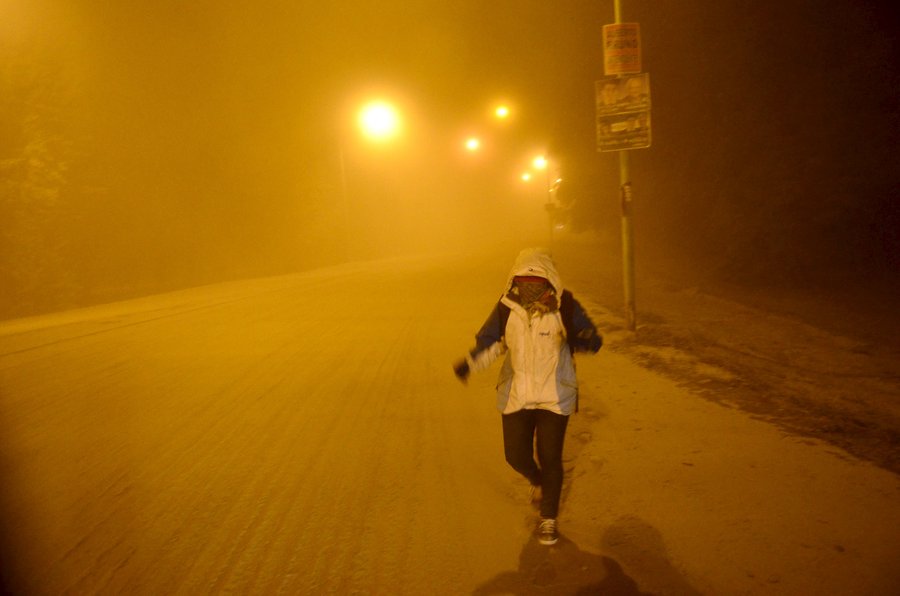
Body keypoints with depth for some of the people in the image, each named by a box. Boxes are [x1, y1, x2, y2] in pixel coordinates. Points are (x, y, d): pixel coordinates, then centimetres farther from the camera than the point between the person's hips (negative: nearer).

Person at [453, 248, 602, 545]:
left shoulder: (565, 307, -12)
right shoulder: (506, 308, -7)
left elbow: (592, 339, -6)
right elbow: (489, 341, 5)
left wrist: (584, 340, -31)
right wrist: (469, 363, -13)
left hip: (554, 398, -2)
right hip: (516, 397, 3)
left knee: (550, 459, 1)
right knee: (516, 456, 8)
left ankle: (548, 519, 23)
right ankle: (538, 481, 45)